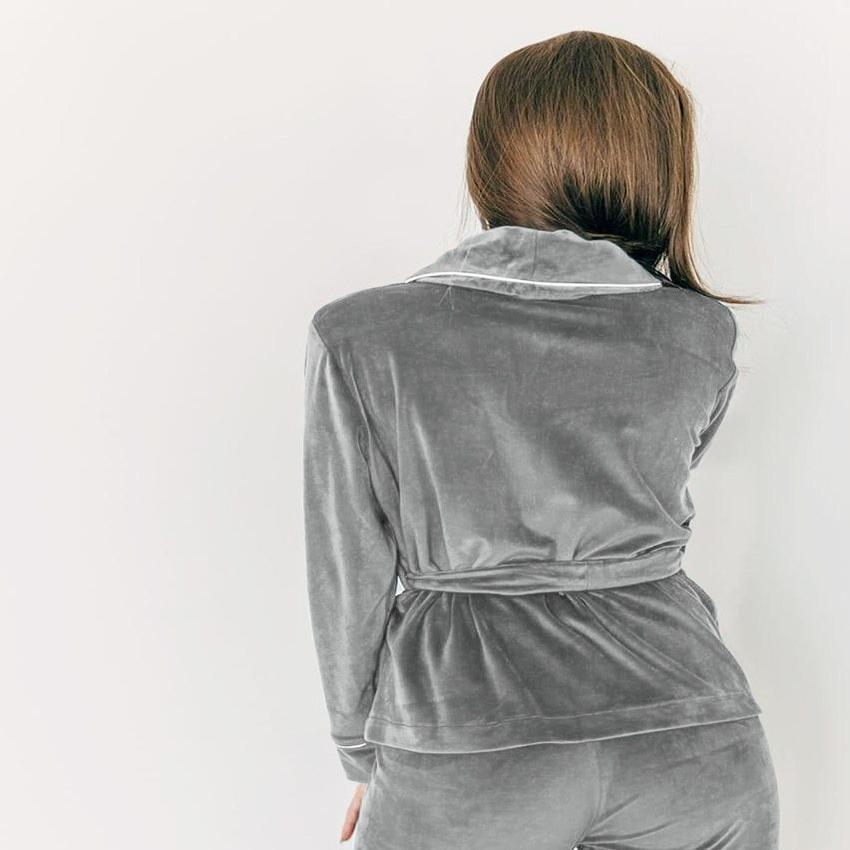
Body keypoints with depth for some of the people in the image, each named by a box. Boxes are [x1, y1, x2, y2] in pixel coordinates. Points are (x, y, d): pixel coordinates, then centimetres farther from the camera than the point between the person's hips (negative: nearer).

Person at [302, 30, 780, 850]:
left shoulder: (360, 336, -7)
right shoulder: (701, 334, -1)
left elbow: (350, 582, -1)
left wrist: (366, 758, 12)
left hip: (468, 753, -2)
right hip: (695, 737, 3)